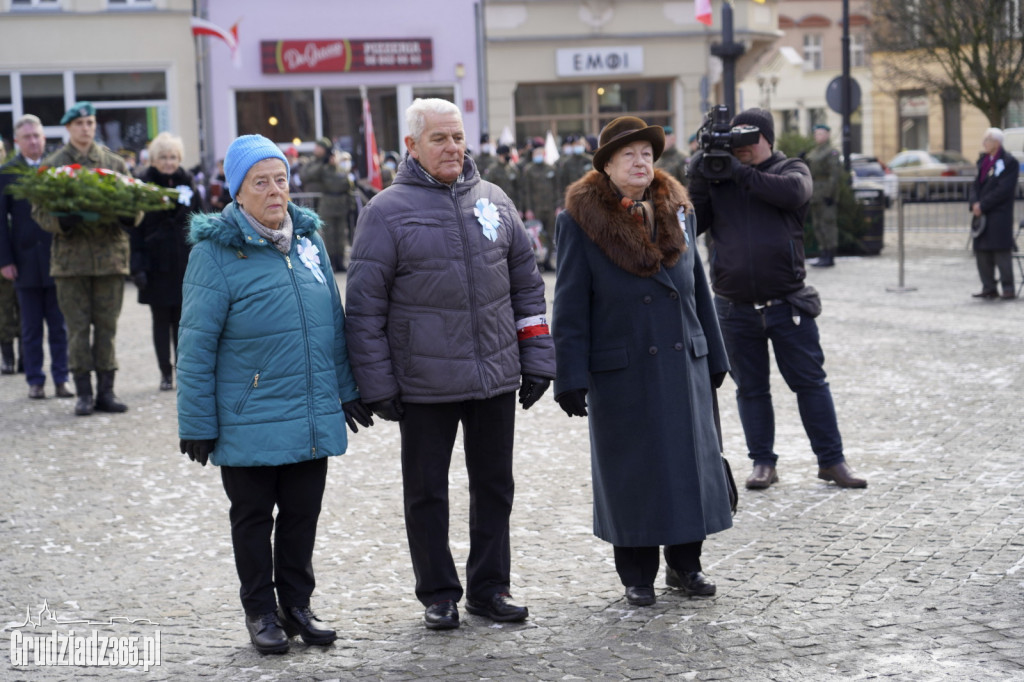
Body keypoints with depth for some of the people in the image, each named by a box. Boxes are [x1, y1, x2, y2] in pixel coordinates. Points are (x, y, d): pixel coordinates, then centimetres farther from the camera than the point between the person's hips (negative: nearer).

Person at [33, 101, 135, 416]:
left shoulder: (115, 163, 10)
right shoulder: (51, 165, 5)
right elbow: (39, 211, 2)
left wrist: (128, 216, -13)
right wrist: (62, 222, -18)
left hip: (110, 253, 1)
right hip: (71, 257, -1)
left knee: (107, 327, 4)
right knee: (78, 328, 1)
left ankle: (106, 391, 10)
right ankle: (84, 393, 8)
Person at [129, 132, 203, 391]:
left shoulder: (188, 185, 7)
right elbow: (135, 230, -4)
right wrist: (137, 266, -11)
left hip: (185, 264, 2)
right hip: (157, 265, -2)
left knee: (182, 320, 4)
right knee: (161, 320, 4)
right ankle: (166, 372, 11)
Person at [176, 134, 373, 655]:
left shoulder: (308, 238, 8)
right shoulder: (216, 251, -10)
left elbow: (333, 323, 16)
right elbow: (196, 344, -10)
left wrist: (346, 389, 15)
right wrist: (197, 423, -10)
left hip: (312, 418, 5)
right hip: (248, 423, -5)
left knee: (302, 514, 13)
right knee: (253, 518, 8)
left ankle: (297, 605, 26)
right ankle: (261, 612, 21)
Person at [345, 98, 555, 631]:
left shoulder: (493, 201, 8)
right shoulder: (387, 212, -5)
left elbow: (526, 283, 13)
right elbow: (364, 305, -5)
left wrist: (537, 360, 8)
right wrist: (377, 384, -8)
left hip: (496, 378, 4)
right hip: (425, 383, -4)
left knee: (494, 485, 12)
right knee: (426, 491, 7)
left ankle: (489, 587, 25)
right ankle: (438, 595, 20)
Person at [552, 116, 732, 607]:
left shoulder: (677, 210, 9)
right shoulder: (581, 219, -5)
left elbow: (698, 288, 14)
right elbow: (570, 306, -6)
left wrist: (713, 357, 14)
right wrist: (571, 378, -10)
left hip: (683, 361, 4)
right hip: (620, 371, -4)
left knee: (690, 461, 8)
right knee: (631, 471, 4)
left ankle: (685, 564, 23)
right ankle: (637, 575, 17)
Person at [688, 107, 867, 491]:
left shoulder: (791, 169, 5)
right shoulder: (715, 176, 8)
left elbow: (794, 192, -19)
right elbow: (692, 225, 0)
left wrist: (742, 173, -17)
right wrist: (697, 182, -13)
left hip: (787, 305, -1)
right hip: (735, 310, 2)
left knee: (811, 382, 3)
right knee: (750, 389, 9)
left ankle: (831, 461, 11)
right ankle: (762, 463, 20)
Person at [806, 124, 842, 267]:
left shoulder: (832, 152, -10)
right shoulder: (813, 153, 18)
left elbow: (835, 175, -16)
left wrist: (830, 194, -20)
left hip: (826, 194, -9)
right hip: (816, 196, 9)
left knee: (828, 224, -9)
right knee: (817, 226, 11)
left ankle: (829, 257, -8)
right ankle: (822, 255, 17)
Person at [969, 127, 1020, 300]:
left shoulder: (1009, 162, -9)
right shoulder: (984, 160, 14)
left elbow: (1004, 190, -15)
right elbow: (976, 184, 13)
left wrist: (982, 206, -15)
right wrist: (975, 203, -5)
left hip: (999, 214, -7)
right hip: (982, 214, 7)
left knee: (1001, 250, -8)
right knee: (981, 250, 7)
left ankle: (1008, 289, -3)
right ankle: (989, 288, 14)